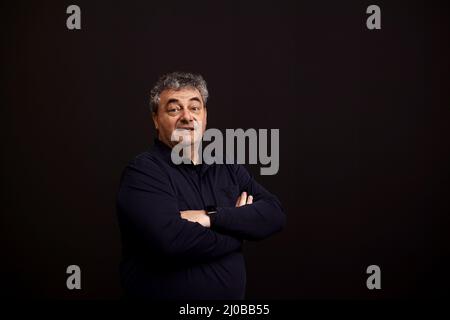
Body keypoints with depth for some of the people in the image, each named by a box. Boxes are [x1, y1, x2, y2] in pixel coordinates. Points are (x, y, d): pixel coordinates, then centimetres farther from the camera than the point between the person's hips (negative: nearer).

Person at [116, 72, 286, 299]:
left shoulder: (228, 168, 4)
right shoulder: (142, 172, -14)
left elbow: (275, 214, -9)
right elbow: (172, 240, -29)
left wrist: (211, 217, -23)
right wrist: (240, 226, -15)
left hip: (233, 295, 5)